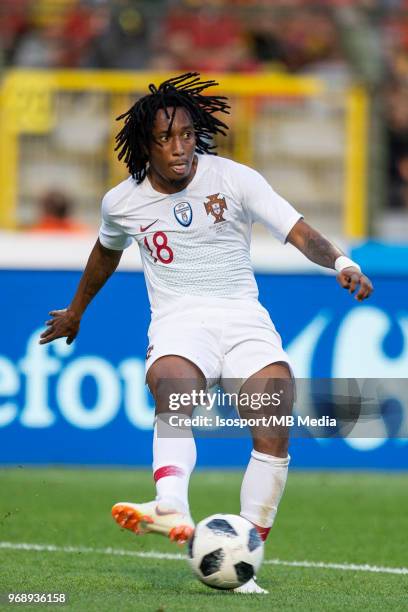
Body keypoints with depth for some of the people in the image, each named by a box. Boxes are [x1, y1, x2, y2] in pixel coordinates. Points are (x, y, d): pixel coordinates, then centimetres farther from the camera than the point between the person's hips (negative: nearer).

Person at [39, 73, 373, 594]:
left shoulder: (234, 179, -3)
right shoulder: (122, 202, 5)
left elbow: (299, 232, -10)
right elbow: (106, 252, 27)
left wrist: (340, 262, -31)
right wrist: (75, 312, 41)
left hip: (242, 317, 0)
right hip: (178, 319, 0)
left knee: (274, 431, -22)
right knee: (173, 394, -35)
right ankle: (172, 511, -62)